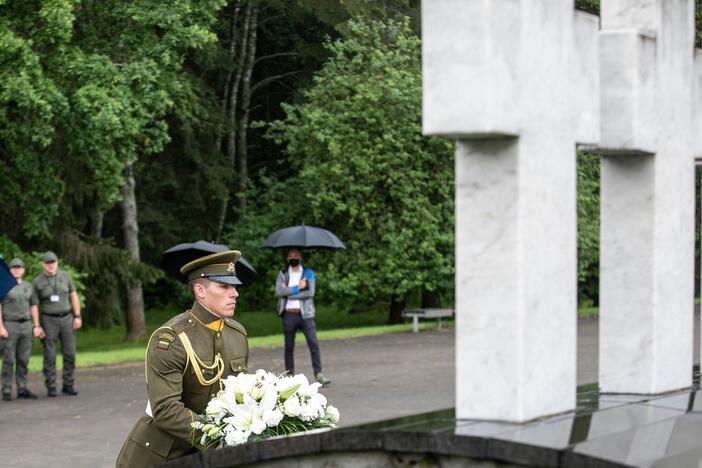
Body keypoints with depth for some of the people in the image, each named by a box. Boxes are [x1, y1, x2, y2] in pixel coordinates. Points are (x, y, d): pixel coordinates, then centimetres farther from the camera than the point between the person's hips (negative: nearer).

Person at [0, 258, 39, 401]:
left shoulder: (28, 287, 11)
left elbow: (32, 308, 13)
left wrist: (37, 327, 4)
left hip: (25, 326, 5)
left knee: (23, 360, 4)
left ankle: (22, 390, 10)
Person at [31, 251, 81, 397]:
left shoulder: (65, 276, 2)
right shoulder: (37, 282, -4)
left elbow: (74, 296, 7)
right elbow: (34, 306, -3)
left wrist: (77, 316, -1)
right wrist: (36, 326, -11)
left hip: (66, 319, 2)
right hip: (48, 320, -2)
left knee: (70, 354, -1)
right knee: (50, 356, -2)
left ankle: (68, 385, 9)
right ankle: (51, 388, 5)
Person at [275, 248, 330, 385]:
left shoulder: (308, 273, 8)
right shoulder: (282, 274, 9)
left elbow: (310, 292, -7)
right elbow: (278, 291, -8)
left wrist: (289, 293, -9)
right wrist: (297, 288, -12)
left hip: (305, 314, -1)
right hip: (289, 315, 1)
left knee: (314, 344, -11)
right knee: (289, 347, 6)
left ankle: (318, 374, -11)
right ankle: (290, 375, 13)